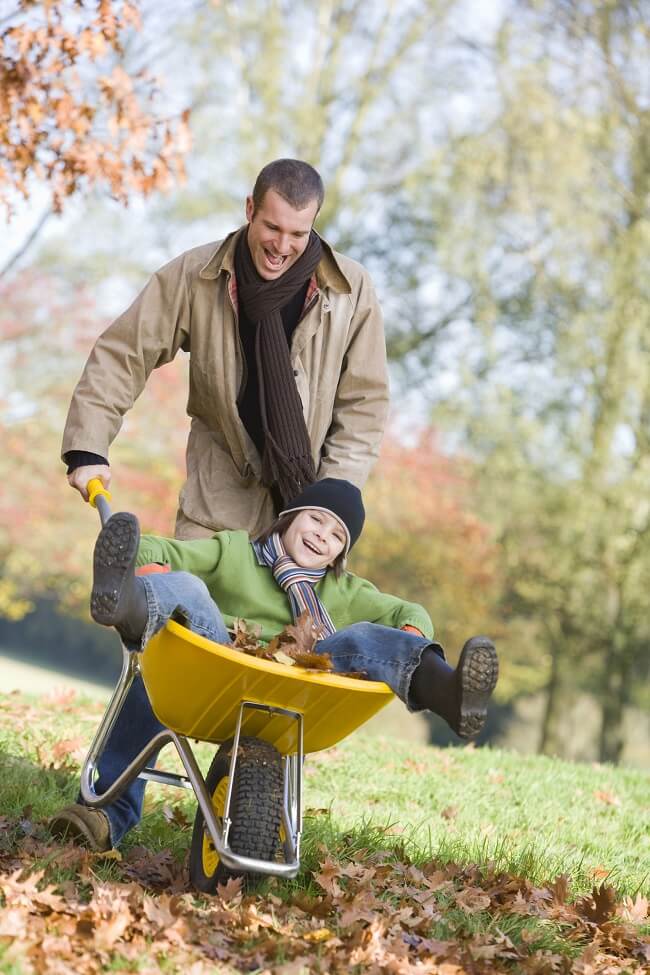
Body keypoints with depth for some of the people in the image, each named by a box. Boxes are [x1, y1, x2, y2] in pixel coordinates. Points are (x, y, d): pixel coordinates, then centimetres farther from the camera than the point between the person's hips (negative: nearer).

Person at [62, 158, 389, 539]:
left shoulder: (352, 289, -8)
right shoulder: (193, 275, -9)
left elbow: (364, 402, -2)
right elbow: (123, 353, -4)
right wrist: (89, 449, -13)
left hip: (311, 486, 0)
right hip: (220, 493, 0)